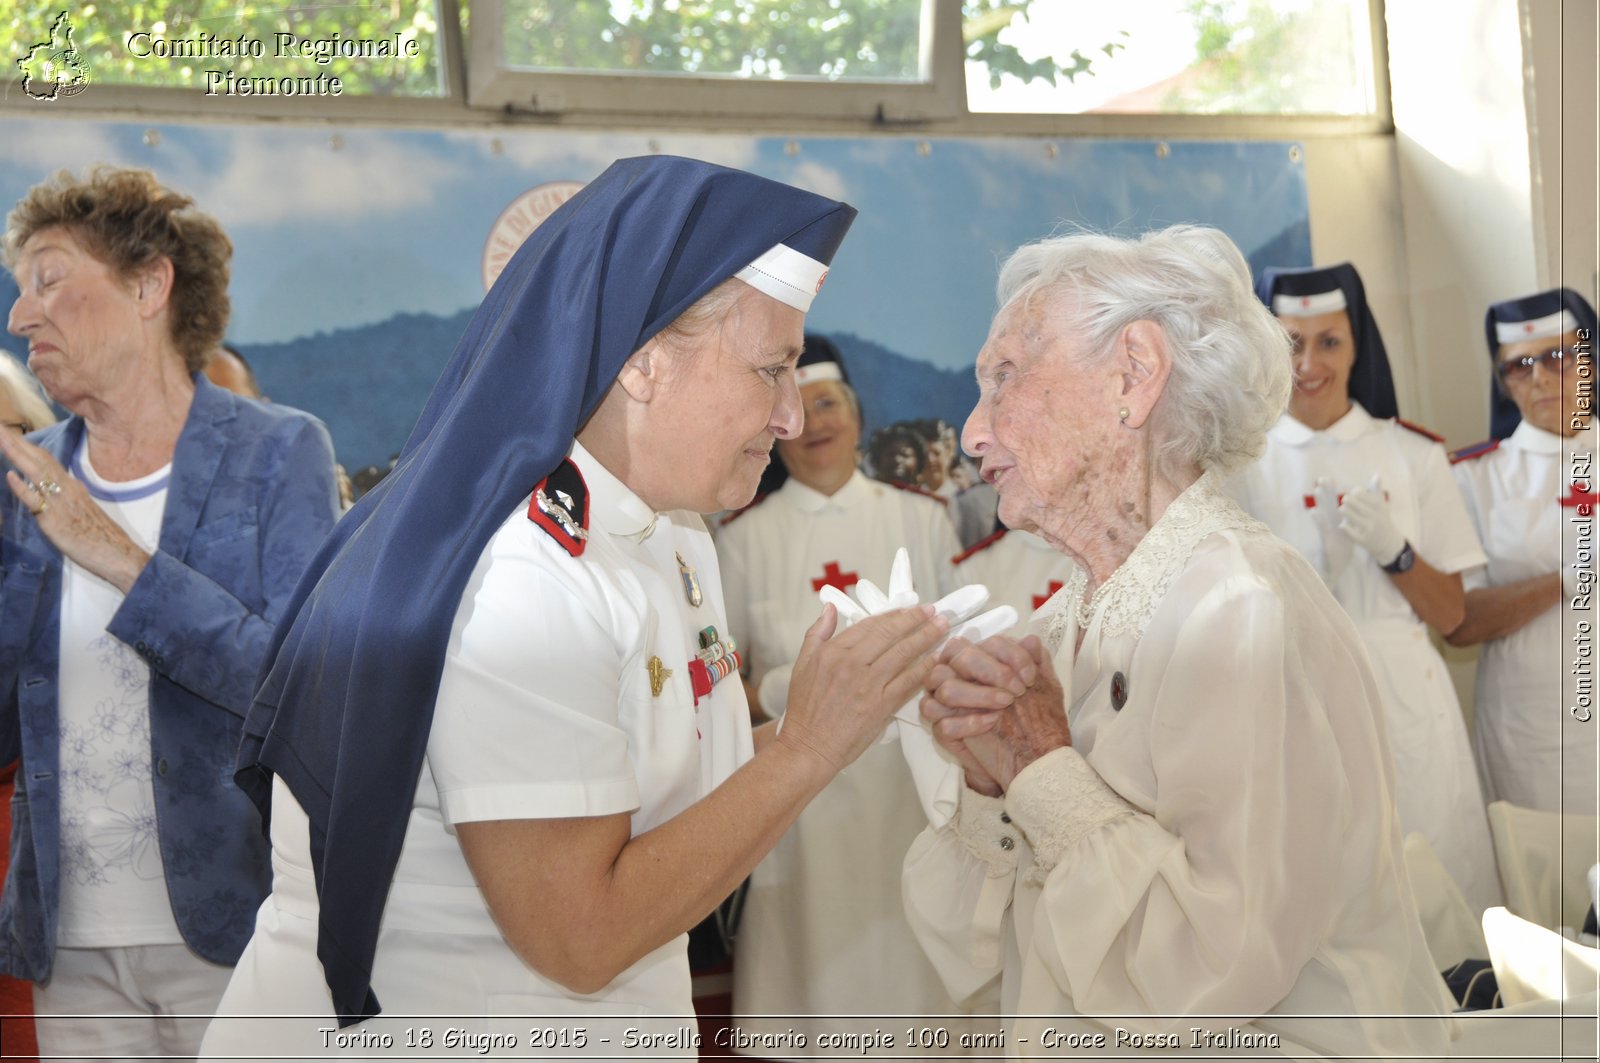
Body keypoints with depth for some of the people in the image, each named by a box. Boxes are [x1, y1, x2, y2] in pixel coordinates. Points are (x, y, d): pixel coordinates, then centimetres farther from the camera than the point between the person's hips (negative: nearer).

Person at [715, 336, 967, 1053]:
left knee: (905, 956, 3)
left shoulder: (922, 521, 7)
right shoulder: (744, 538, 4)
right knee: (811, 961, 1)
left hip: (906, 780, 1)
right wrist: (779, 690, -13)